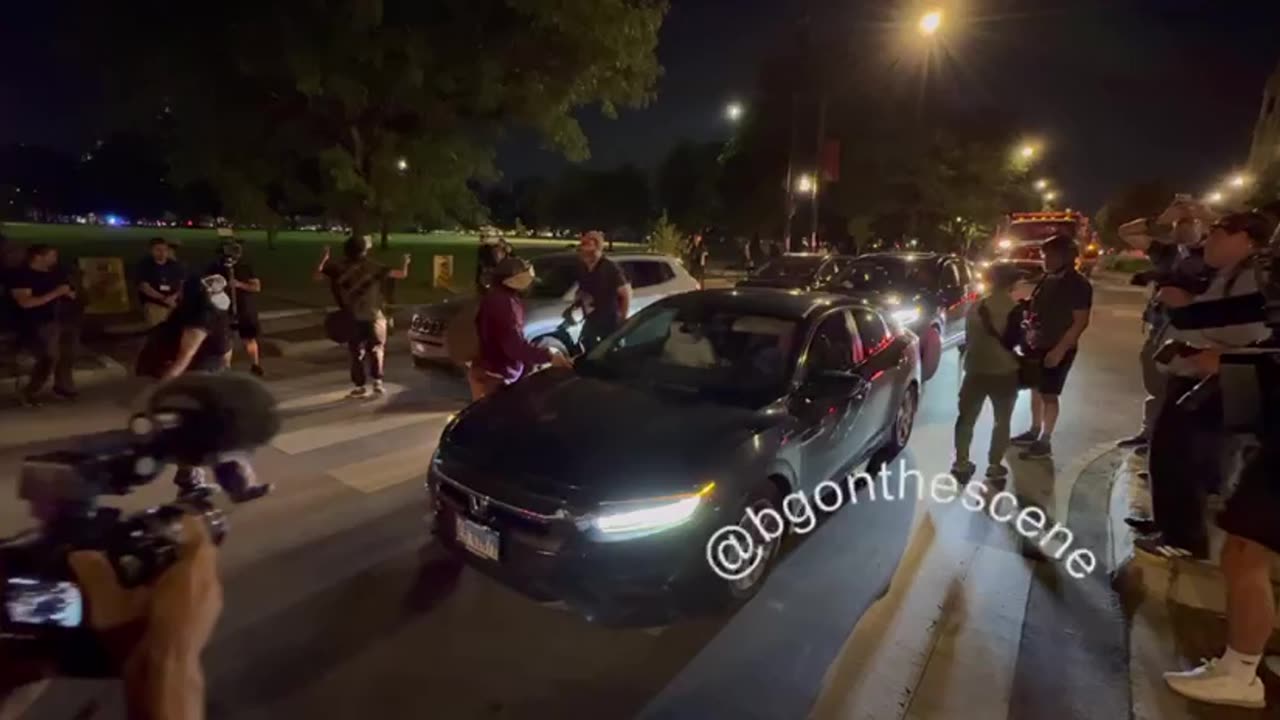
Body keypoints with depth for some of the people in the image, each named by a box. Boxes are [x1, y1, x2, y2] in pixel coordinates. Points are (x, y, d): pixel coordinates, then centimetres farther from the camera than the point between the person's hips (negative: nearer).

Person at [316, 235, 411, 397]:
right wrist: (405, 263, 12)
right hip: (374, 316, -1)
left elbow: (317, 275, 3)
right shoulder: (373, 266, -5)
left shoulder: (339, 267, -3)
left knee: (356, 353, 11)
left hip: (353, 318, 1)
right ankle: (377, 382, 4)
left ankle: (360, 386, 12)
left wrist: (324, 258, 14)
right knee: (376, 350, 14)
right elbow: (401, 274, -8)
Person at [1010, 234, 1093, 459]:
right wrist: (1029, 331, 7)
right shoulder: (1047, 280, 7)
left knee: (1049, 394, 0)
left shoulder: (1078, 285, -14)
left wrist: (1060, 350, -21)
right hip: (1037, 345, 7)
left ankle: (1045, 442, 9)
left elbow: (1081, 322, -16)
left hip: (1057, 349, -7)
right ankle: (1034, 431, 28)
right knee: (1036, 389, 14)